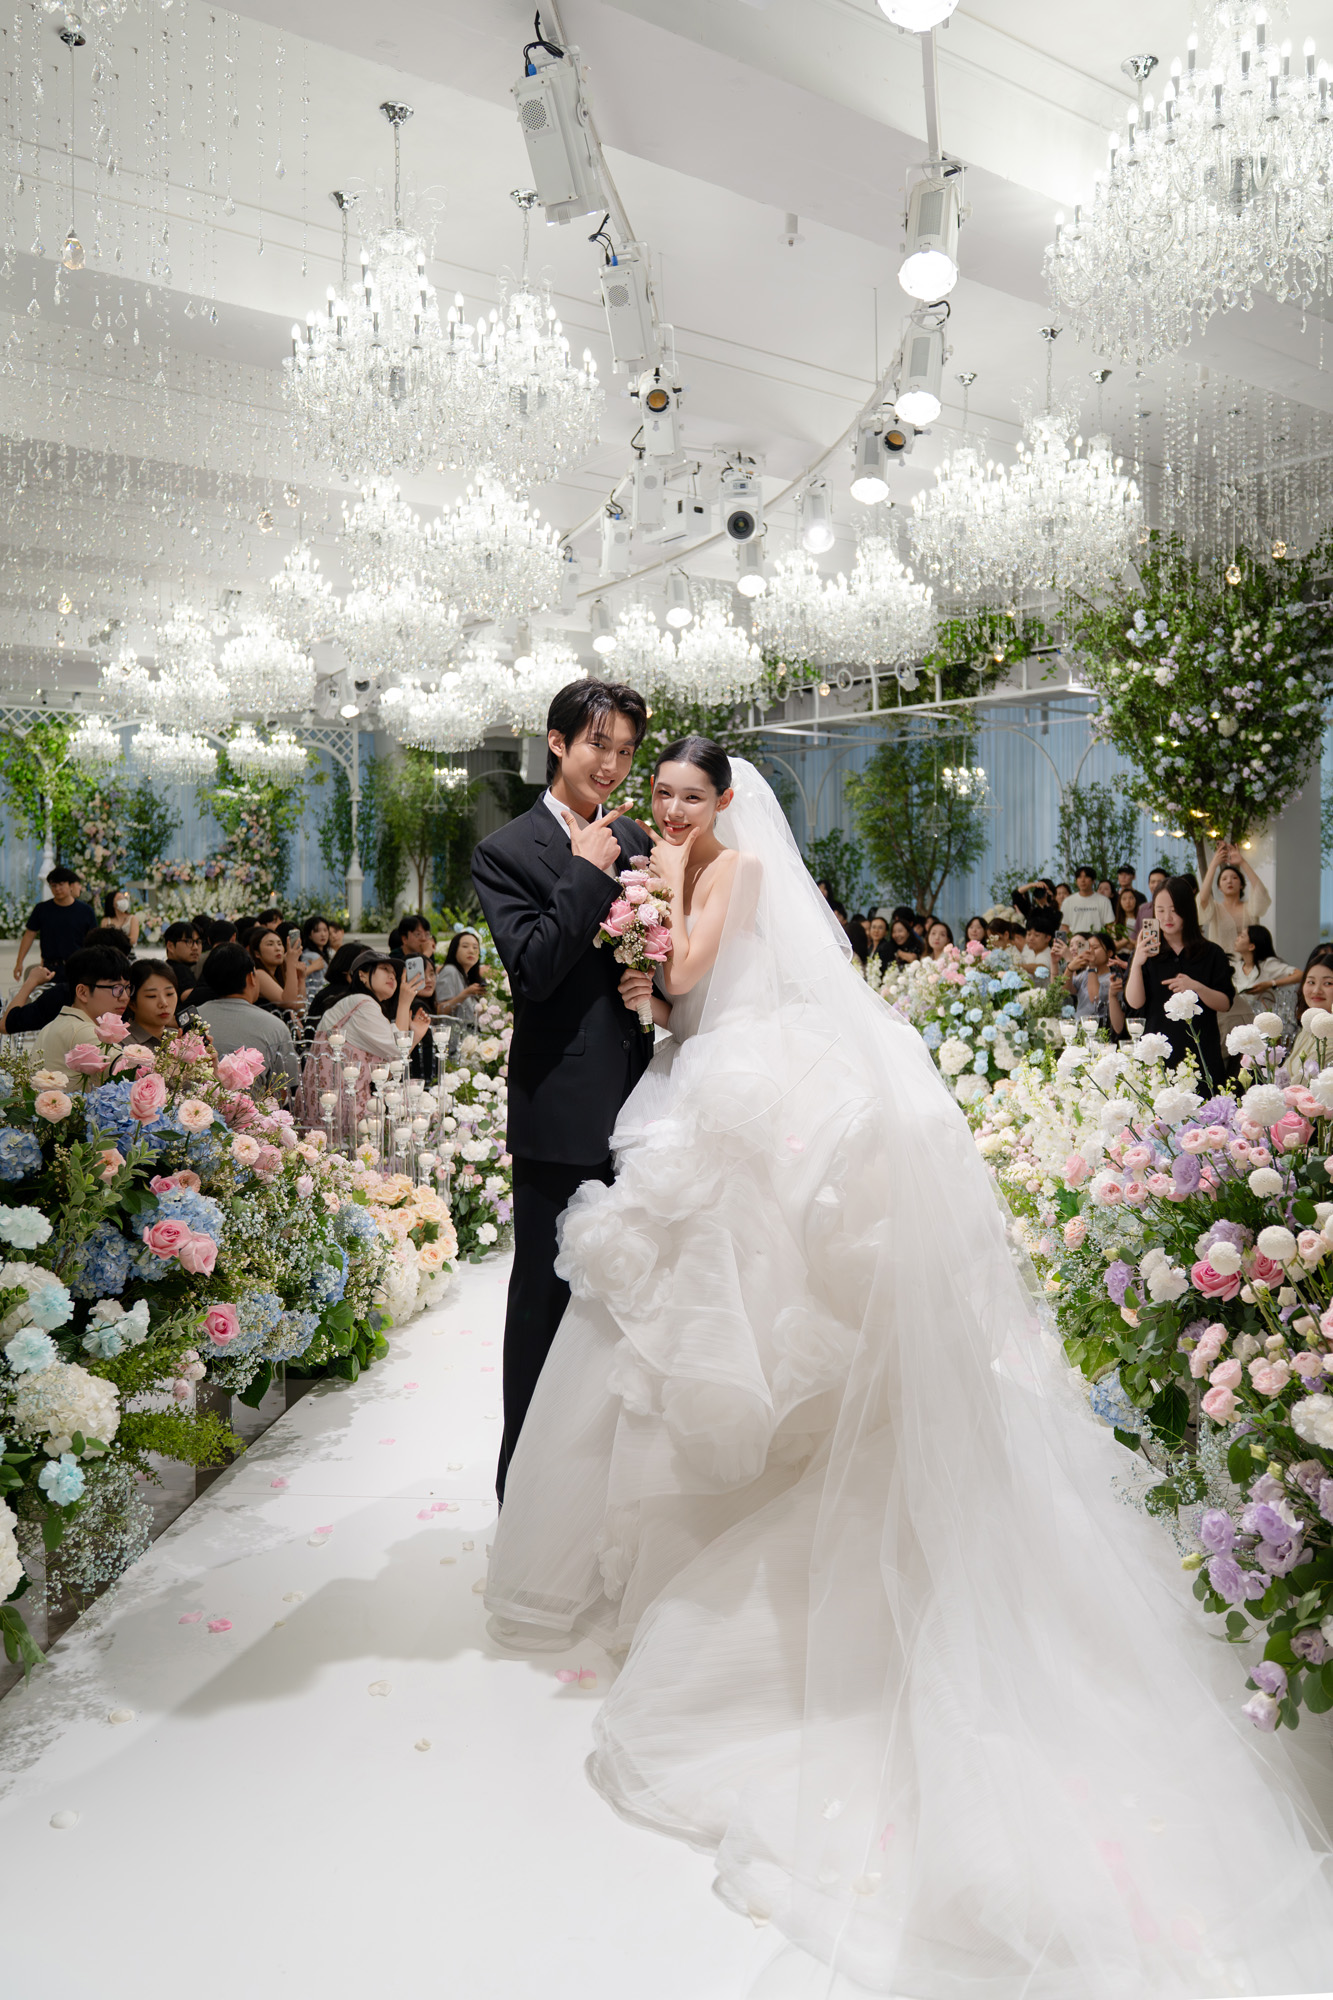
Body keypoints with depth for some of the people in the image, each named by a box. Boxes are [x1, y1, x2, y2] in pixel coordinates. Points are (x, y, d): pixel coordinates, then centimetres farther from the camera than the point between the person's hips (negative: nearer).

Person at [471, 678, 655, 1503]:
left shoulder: (639, 844, 11)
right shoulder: (506, 851, -6)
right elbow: (535, 968, -18)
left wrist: (659, 982, -6)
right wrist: (587, 872, -14)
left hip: (637, 1104, 6)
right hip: (560, 1114, -5)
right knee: (545, 1303, 6)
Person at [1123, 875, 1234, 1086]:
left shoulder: (1211, 953, 5)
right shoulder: (1146, 953, 5)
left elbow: (1225, 1004, 1)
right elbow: (1135, 1003, -6)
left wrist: (1196, 987, -16)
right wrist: (1136, 963, -20)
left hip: (1201, 1052, 0)